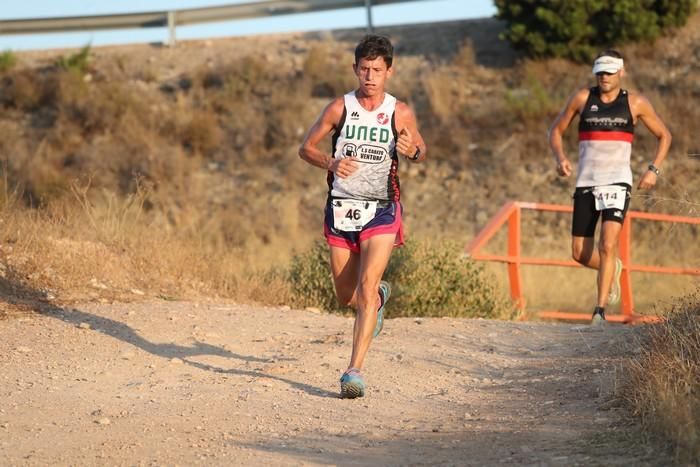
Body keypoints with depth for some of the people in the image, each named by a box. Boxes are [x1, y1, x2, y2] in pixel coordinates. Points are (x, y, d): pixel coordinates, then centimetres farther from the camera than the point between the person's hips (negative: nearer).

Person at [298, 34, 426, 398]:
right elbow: (306, 147, 4)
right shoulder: (340, 108, -2)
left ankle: (354, 371, -19)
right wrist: (330, 163, -17)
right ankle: (379, 297, 49)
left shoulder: (400, 113, -3)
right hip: (342, 207, 2)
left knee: (366, 289, -19)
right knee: (346, 296, 13)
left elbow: (421, 152, 12)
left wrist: (413, 152, -13)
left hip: (381, 211, -2)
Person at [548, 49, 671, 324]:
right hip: (586, 183, 3)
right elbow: (556, 130, 14)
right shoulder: (582, 98, 5)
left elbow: (664, 136, 14)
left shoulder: (635, 103, 3)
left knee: (608, 245, -21)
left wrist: (654, 170, 0)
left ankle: (601, 310, -19)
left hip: (617, 183, -3)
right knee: (580, 254, 4)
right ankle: (613, 270, 36)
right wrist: (560, 158, -5)